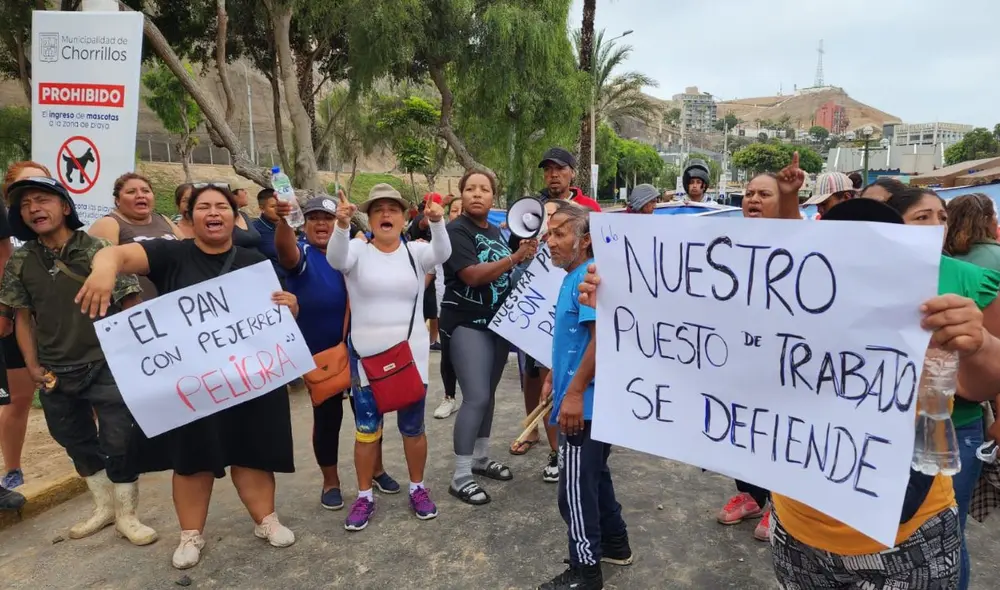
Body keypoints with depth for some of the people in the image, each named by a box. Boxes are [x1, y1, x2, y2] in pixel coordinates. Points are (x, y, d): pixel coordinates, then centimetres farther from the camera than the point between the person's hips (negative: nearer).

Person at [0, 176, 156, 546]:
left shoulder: (98, 250, -11)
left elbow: (130, 306, -10)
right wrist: (32, 365, 1)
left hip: (106, 367, -5)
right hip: (55, 374, 5)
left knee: (118, 442, 1)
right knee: (78, 444, 18)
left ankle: (126, 515, 20)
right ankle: (104, 507, 38)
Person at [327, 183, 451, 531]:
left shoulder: (416, 252, 0)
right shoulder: (357, 250, -4)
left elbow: (442, 254, -20)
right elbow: (335, 259, -25)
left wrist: (437, 222, -40)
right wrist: (342, 225, -45)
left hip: (411, 354, 1)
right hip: (367, 356, -1)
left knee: (413, 427, 12)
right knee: (367, 429, 9)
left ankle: (417, 488, 31)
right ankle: (365, 497, 26)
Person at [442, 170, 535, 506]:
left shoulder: (496, 232, 11)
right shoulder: (456, 231, -12)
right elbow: (472, 275, -25)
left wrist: (527, 255, 4)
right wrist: (515, 258, -29)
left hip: (498, 321, 8)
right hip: (466, 324, -7)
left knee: (489, 393, 14)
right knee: (476, 398, -11)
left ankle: (481, 459, 30)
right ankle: (460, 478, 0)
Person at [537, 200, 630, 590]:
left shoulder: (589, 277, -19)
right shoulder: (573, 277, 12)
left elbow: (602, 337, -26)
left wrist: (574, 393, -26)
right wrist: (553, 379, 21)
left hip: (586, 402, -10)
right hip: (583, 400, 10)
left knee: (575, 489, 1)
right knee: (594, 475, 22)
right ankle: (615, 544, 38)